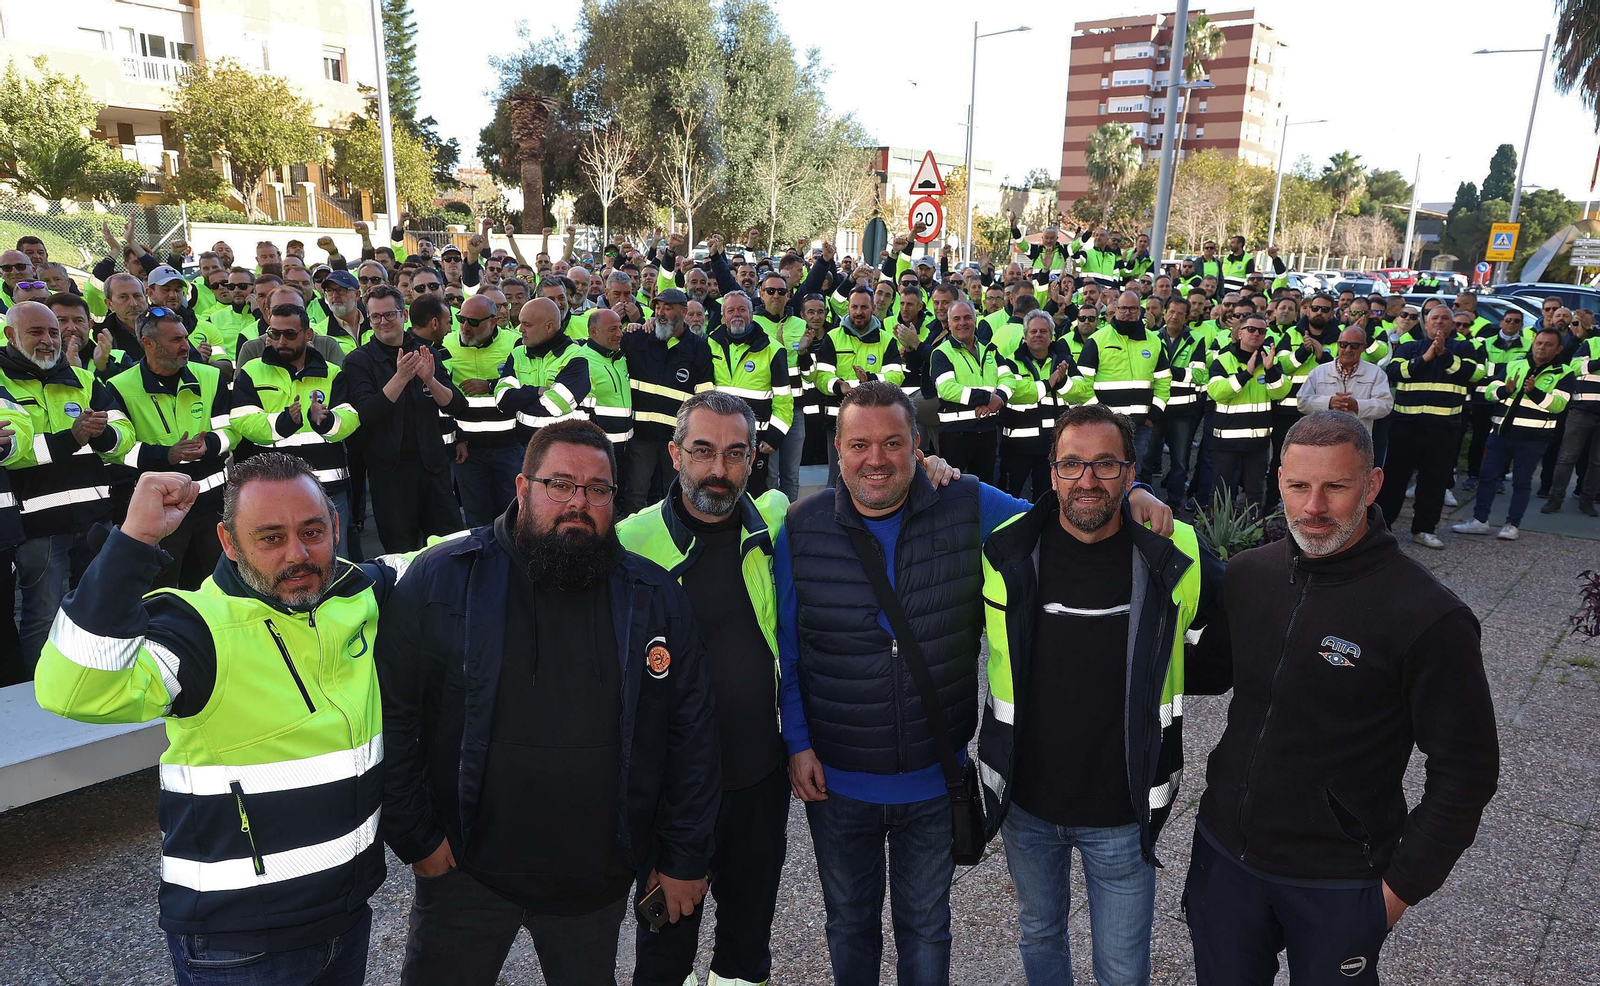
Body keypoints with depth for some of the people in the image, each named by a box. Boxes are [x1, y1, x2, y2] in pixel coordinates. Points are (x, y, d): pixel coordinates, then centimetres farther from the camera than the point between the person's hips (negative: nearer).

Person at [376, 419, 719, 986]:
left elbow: (692, 733, 0)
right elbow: (392, 716, -6)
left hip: (599, 882, 2)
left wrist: (685, 857, 1)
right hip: (464, 870, -1)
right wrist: (415, 837, -7)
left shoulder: (655, 597, -3)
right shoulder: (440, 578, -9)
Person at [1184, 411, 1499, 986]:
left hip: (1339, 884, -4)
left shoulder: (1430, 618, -19)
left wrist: (1404, 884, -9)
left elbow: (1465, 770, -12)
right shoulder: (1246, 574, -5)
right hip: (1224, 852, 4)